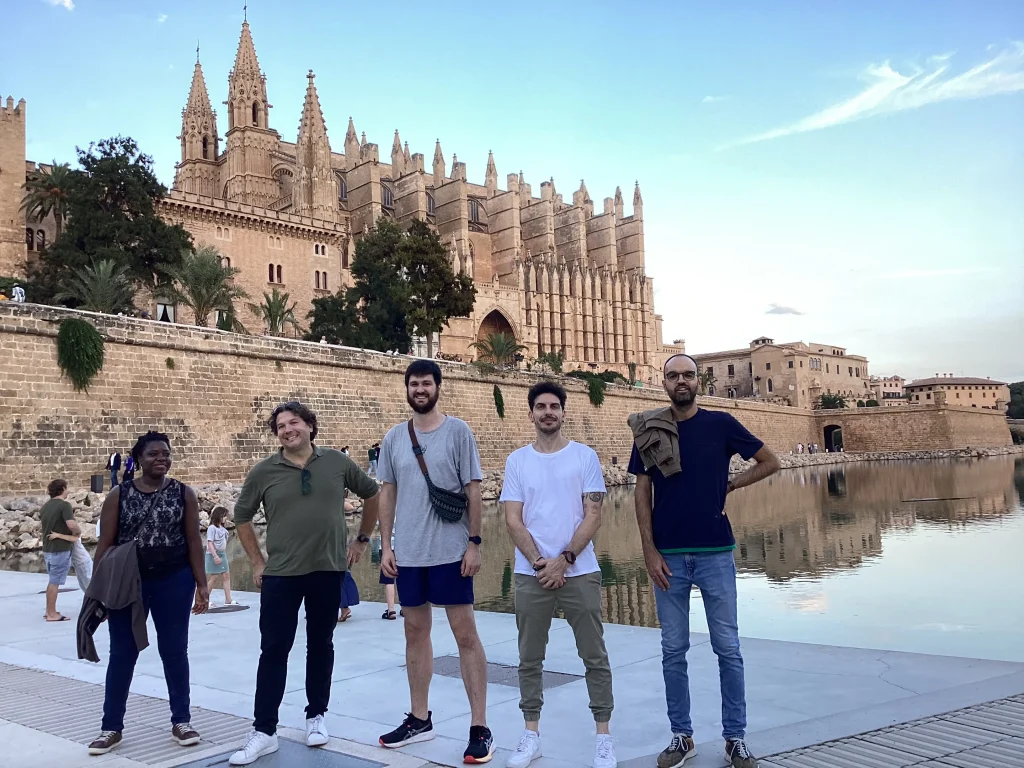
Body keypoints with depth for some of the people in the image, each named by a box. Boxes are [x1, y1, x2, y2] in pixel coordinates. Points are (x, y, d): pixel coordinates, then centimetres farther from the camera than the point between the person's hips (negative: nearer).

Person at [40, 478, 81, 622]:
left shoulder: (45, 506, 12)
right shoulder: (64, 505, -16)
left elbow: (41, 524, 26)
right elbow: (72, 525, -27)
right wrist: (78, 532, -8)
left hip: (48, 548, 9)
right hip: (60, 549, -9)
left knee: (52, 580, 18)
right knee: (54, 582, -4)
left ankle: (49, 611, 24)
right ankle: (52, 614, 1)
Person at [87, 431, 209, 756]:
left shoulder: (184, 494, 1)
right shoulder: (118, 495, 0)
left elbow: (193, 541, 2)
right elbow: (105, 544, 2)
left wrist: (202, 584, -2)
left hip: (174, 582, 0)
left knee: (174, 651, 7)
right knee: (122, 654, 6)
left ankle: (181, 721, 19)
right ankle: (111, 727, 18)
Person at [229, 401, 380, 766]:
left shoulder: (337, 462, -2)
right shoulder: (263, 472, -3)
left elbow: (372, 494, 12)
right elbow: (241, 517, 10)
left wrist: (362, 539, 11)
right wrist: (256, 561, 6)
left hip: (328, 570, 1)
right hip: (280, 574, -1)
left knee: (321, 646, 12)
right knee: (273, 650, 0)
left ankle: (316, 716, 27)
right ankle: (264, 731, 8)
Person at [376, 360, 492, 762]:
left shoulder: (458, 431, -3)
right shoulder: (394, 437, 7)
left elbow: (473, 490, -4)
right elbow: (387, 493, 11)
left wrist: (474, 542, -9)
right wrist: (385, 545, 6)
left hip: (451, 552, -4)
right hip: (408, 554, 4)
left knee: (465, 633, -1)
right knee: (415, 632, 13)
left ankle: (480, 728, 6)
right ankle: (419, 719, 27)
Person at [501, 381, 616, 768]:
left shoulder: (585, 456, 1)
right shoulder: (517, 461, 5)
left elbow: (593, 516, -4)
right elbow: (513, 520, 0)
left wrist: (564, 560, -12)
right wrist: (540, 563, -10)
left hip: (580, 572, -1)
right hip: (531, 574, 2)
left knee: (594, 657, 4)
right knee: (530, 658, 9)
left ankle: (603, 736, 15)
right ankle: (531, 735, 21)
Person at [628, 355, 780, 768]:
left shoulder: (721, 424, -1)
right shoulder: (649, 432, 1)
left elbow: (770, 462, 9)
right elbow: (642, 493, 2)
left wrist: (729, 485, 0)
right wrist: (649, 551, -5)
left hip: (715, 552, -1)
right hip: (668, 556, 1)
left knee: (727, 648, 5)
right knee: (673, 650, 8)